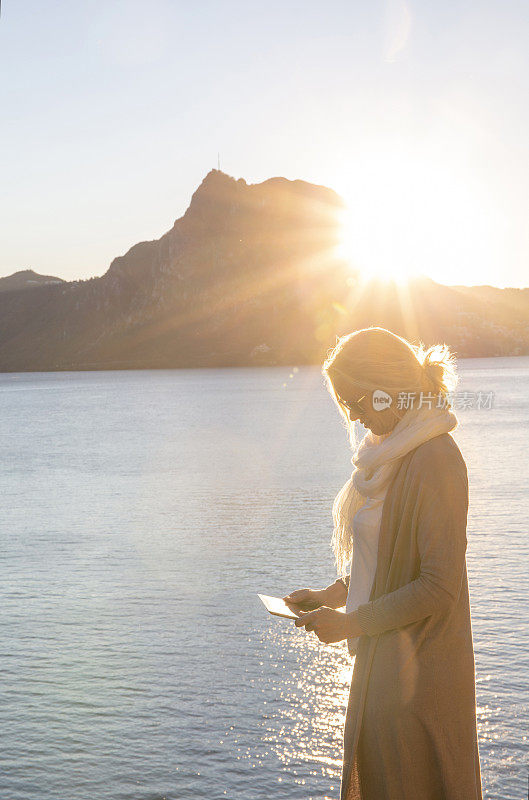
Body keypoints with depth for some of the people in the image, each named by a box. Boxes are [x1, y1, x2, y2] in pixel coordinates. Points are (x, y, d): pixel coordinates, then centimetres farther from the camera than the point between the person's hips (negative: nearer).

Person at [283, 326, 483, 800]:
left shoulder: (434, 461, -22)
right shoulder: (394, 449, 7)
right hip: (387, 658, 9)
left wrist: (353, 623, -17)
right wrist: (336, 593, 7)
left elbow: (439, 588, -24)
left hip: (417, 668, -9)